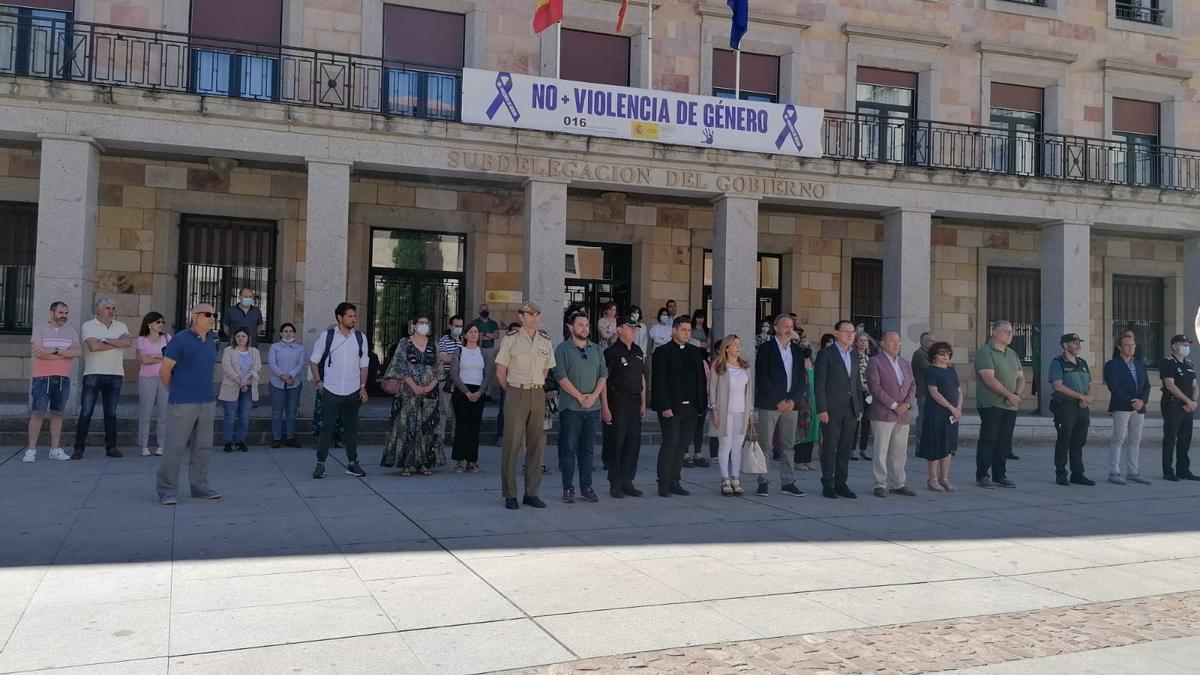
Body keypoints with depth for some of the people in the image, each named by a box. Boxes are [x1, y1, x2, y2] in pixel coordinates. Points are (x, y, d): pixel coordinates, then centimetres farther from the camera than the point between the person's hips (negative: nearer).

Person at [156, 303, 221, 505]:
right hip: (182, 403, -7)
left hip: (207, 403, 7)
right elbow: (165, 371, -5)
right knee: (175, 447, -4)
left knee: (203, 447, 11)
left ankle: (199, 486, 20)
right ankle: (167, 490, 3)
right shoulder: (180, 340, -9)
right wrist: (176, 392, 6)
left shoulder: (210, 344, 12)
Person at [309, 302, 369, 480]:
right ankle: (320, 464, 5)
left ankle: (352, 463, 17)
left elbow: (364, 364, 10)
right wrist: (318, 381, -4)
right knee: (327, 427, -2)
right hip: (331, 390, -3)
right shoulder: (326, 336, -2)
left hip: (353, 391, 3)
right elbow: (314, 360, 5)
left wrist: (363, 387, 4)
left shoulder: (360, 338, 5)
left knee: (351, 427, 9)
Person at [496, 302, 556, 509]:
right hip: (516, 394, -4)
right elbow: (500, 371, 0)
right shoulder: (511, 339, -3)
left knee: (536, 444, 6)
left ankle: (531, 493, 15)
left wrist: (535, 387, 13)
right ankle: (510, 494, 4)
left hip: (538, 394, 4)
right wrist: (515, 391, 5)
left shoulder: (546, 341, 9)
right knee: (512, 444, -4)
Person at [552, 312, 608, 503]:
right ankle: (568, 489, 5)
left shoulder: (596, 349, 13)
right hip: (571, 407, -4)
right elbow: (560, 376, -9)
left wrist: (593, 396, -7)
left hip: (593, 407, 4)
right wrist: (579, 397, -12)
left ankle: (586, 488, 14)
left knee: (587, 449, 9)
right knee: (569, 449, -1)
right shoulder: (563, 349, -1)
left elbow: (603, 375, 9)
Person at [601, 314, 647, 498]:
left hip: (635, 403, 7)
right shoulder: (611, 352, -7)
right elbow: (603, 380, -10)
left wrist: (643, 403, 14)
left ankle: (627, 482, 15)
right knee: (615, 444, -2)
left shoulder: (638, 352, 14)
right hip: (617, 402, -7)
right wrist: (604, 407, -15)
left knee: (633, 443, 7)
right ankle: (615, 484, 6)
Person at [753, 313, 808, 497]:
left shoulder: (797, 350, 13)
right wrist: (779, 401, -12)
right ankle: (762, 483, 5)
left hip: (791, 404, 5)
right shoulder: (766, 349, -2)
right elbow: (762, 379, -8)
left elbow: (802, 380, 11)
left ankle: (787, 482, 12)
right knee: (765, 444, -2)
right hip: (769, 404, -4)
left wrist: (793, 400, -4)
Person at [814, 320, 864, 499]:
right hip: (832, 409, -6)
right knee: (829, 448, 0)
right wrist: (822, 409, -14)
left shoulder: (854, 354, 13)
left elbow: (857, 382, 17)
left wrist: (860, 407, 11)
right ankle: (828, 485, 9)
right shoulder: (826, 354, -5)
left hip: (851, 409, 6)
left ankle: (841, 484, 17)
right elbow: (819, 384, -9)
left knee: (846, 448, 9)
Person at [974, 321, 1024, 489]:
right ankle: (982, 476, 4)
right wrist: (1009, 395, -16)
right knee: (988, 440, -4)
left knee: (1004, 442, 9)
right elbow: (989, 379, -17)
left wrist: (1018, 394, -4)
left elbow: (1021, 378, 16)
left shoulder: (1012, 354, 17)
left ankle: (999, 475, 16)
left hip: (1010, 406, 7)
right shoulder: (985, 352, -8)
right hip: (991, 404, -7)